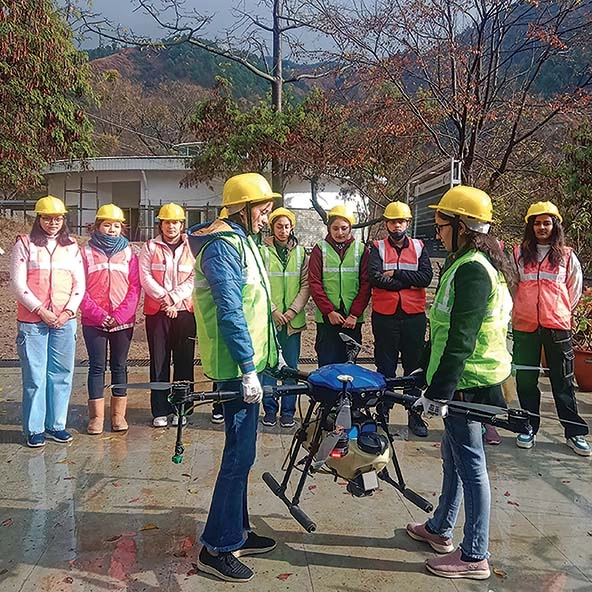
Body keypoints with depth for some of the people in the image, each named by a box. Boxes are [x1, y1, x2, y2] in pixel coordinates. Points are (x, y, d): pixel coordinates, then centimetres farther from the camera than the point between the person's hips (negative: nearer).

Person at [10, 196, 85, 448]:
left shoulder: (72, 247, 11)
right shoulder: (25, 244, 3)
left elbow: (80, 284, 8)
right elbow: (17, 283, -3)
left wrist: (68, 312, -5)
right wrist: (41, 310, -11)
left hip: (65, 320, 3)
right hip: (32, 320, -3)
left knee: (61, 374, 6)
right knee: (34, 375, -1)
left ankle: (56, 424, 18)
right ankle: (34, 429, 11)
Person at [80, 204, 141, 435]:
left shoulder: (129, 253, 7)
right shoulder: (87, 253, 4)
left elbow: (134, 288, 1)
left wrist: (120, 315, -11)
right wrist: (98, 314, -12)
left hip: (123, 321, 1)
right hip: (94, 321, -1)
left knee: (119, 366, 7)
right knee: (97, 367, 2)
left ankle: (118, 415, 14)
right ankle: (96, 416, 10)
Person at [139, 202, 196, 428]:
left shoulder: (192, 248, 7)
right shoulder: (150, 247, 9)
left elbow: (195, 278, -2)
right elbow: (145, 277, -1)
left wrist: (174, 297, -13)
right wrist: (165, 298, -12)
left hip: (185, 311, 0)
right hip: (157, 311, 0)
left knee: (184, 361, 3)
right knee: (159, 361, 2)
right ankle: (160, 411, 10)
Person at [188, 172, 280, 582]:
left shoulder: (240, 241, 16)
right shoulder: (222, 246, -16)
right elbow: (229, 313, -22)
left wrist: (270, 350, 24)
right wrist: (248, 368, -23)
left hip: (248, 359, 10)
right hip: (237, 365, -10)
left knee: (241, 451, 16)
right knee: (240, 454, -5)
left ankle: (237, 531, 30)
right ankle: (217, 548, 7)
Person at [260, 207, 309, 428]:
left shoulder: (300, 252, 7)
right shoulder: (262, 251, -1)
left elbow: (306, 285, 3)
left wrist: (293, 310, -9)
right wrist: (273, 310, -12)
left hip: (293, 319, 2)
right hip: (268, 317, -2)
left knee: (291, 366, 7)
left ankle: (288, 411, 18)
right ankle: (269, 409, 17)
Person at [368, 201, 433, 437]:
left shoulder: (419, 247, 8)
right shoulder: (377, 247, 3)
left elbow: (426, 277, -8)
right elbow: (375, 278, -14)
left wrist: (395, 273, -12)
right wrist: (409, 281, -11)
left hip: (414, 315, 2)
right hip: (385, 315, -2)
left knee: (414, 366, 10)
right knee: (385, 367, 6)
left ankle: (415, 415, 21)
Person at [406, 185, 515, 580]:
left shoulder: (471, 270, -19)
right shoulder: (477, 264, 14)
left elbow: (460, 340, -24)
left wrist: (439, 390, -22)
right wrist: (436, 380, 23)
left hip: (467, 382, -11)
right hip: (469, 378, 11)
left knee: (470, 463, 0)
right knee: (454, 455, 20)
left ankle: (475, 556, 13)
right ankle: (440, 529, 37)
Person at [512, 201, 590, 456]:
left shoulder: (567, 256, 5)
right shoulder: (519, 254, 7)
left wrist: (558, 311, 13)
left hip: (557, 326, -1)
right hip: (524, 326, 1)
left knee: (563, 381, 5)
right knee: (525, 379, 7)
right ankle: (529, 427, 20)